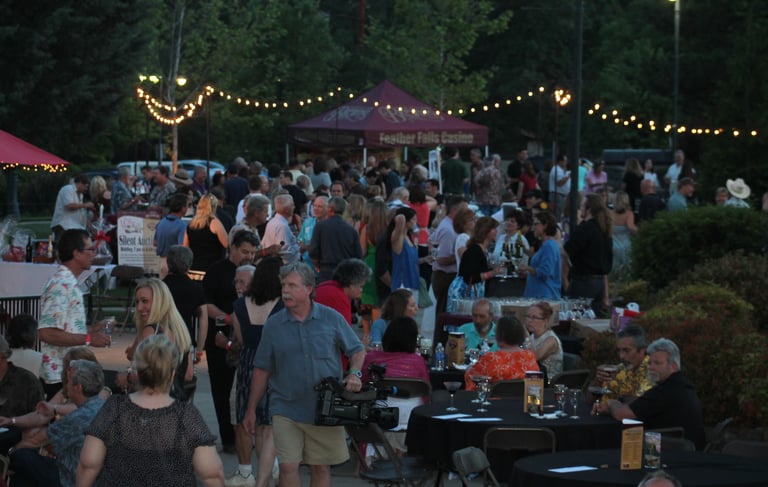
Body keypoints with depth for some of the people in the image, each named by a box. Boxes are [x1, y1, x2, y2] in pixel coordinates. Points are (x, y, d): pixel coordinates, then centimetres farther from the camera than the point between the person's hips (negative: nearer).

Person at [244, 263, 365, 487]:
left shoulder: (331, 318, 0)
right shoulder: (274, 324, 2)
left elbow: (357, 350, 9)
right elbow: (262, 369, 8)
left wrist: (354, 374, -12)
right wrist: (251, 410, 9)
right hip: (287, 409, 0)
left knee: (321, 468, 7)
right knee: (288, 466, -7)